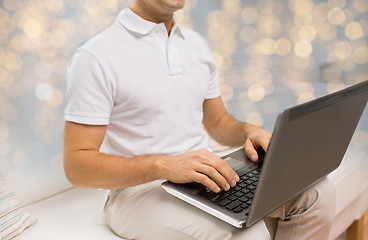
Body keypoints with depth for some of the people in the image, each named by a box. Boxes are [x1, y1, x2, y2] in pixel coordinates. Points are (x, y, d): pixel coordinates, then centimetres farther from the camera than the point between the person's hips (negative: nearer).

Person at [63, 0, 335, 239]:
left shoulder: (197, 44, 11)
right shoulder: (95, 57, -11)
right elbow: (77, 165, -15)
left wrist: (248, 131, -5)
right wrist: (163, 165, -30)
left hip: (205, 177, 7)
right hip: (139, 191, -6)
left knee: (316, 193, -11)